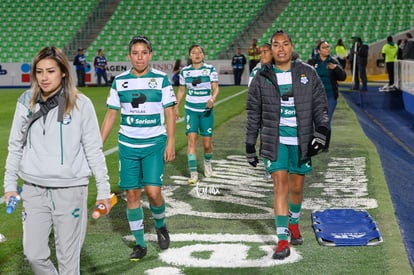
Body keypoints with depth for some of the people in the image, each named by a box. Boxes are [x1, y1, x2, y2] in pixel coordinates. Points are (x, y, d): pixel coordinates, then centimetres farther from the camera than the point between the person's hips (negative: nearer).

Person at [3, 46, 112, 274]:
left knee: (68, 256, 3)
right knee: (33, 254, 4)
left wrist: (103, 189, -1)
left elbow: (94, 150, -1)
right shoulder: (26, 102, 2)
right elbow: (15, 146, 11)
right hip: (34, 188, 3)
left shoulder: (81, 104, -6)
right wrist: (10, 184, 11)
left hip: (71, 188, -3)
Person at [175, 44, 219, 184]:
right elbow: (181, 90, 13)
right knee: (191, 139, -12)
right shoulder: (185, 71, 3)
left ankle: (207, 162, 36)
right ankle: (193, 173, -10)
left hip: (206, 110, -1)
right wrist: (176, 108, 10)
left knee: (207, 143, 3)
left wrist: (212, 99, -27)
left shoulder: (210, 69, -2)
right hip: (191, 109, 1)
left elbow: (215, 88, -7)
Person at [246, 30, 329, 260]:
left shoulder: (308, 74, 4)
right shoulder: (262, 78, 3)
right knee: (280, 184, -9)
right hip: (275, 140, -1)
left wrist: (322, 130, -11)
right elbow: (254, 114, 8)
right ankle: (283, 240, -5)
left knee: (297, 187, 10)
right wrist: (250, 146, 8)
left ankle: (294, 223, 38)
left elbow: (320, 105, 4)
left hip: (301, 140, 1)